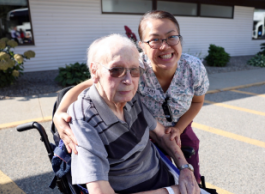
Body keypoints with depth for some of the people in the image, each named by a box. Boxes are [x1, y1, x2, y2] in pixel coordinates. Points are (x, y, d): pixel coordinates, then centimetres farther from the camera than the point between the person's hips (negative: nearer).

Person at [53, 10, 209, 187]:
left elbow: (197, 101, -6)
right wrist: (60, 114, -51)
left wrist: (178, 129, -17)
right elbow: (86, 87, -33)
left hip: (181, 127, 3)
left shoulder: (195, 68, -26)